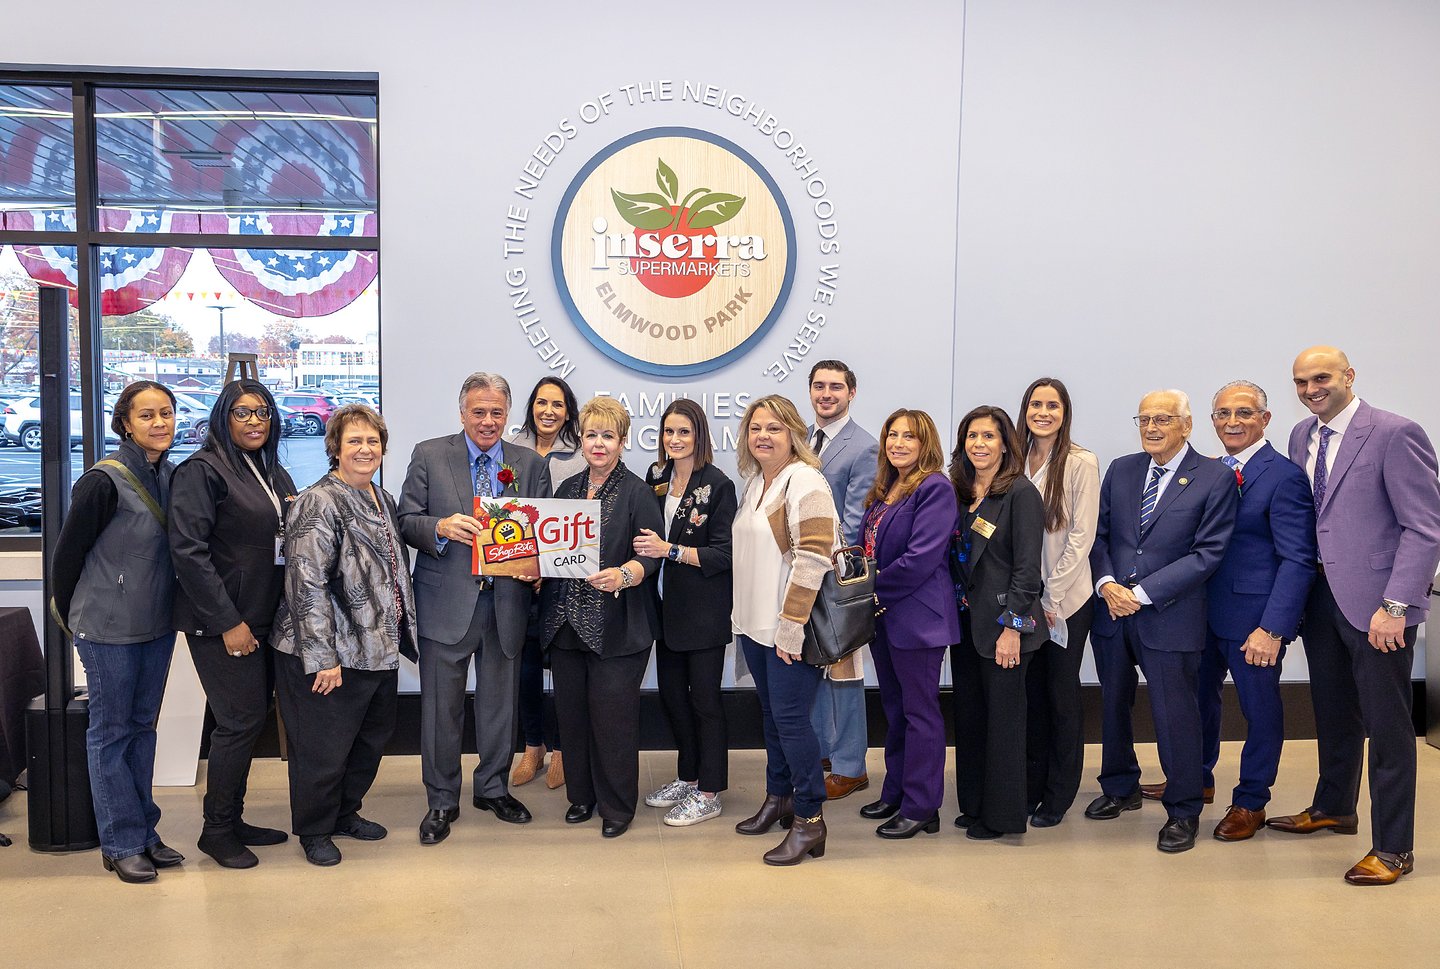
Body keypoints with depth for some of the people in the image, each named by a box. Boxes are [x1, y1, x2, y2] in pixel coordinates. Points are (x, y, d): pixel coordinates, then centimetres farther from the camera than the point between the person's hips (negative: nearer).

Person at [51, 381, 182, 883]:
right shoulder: (105, 480, -16)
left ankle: (144, 832, 26)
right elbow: (68, 551, -9)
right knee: (111, 730, 6)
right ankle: (122, 843, 16)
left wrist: (168, 606, 13)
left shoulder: (171, 476, 4)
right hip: (109, 629, -7)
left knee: (142, 726, 15)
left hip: (157, 625, 7)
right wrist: (71, 616, 0)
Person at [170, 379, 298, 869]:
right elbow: (188, 551, -18)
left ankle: (232, 820, 25)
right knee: (241, 721, -5)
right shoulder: (202, 471, -10)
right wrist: (228, 622, -19)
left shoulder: (274, 473, 14)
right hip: (221, 622, -7)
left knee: (253, 716, 11)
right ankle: (217, 829, 12)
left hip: (264, 619, 8)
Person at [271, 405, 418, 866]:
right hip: (329, 654, -8)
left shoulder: (383, 499, 11)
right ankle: (314, 831, 25)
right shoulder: (320, 503, -16)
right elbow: (307, 584, -21)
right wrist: (323, 657, -23)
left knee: (371, 737, 19)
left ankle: (345, 812, 39)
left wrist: (400, 632, 20)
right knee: (323, 746, 5)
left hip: (378, 649, 9)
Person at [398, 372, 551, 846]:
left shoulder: (531, 465, 5)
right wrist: (440, 528, -21)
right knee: (441, 707, 6)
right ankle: (441, 801, 22)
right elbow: (406, 520, -1)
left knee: (500, 703, 15)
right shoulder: (429, 455, 1)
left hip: (507, 603, 2)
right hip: (447, 602, -2)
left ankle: (493, 788, 33)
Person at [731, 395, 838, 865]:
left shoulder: (805, 481, -14)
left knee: (790, 717, -5)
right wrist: (742, 613, 19)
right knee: (771, 714, 17)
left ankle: (809, 820, 7)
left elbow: (813, 559, -21)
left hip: (791, 629, -8)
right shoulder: (754, 482, 13)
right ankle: (778, 798, 32)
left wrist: (791, 626, -22)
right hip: (755, 624, 8)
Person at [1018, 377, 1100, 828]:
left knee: (1061, 693, 5)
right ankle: (1032, 785, 23)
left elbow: (1081, 536, -10)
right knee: (1031, 691, 10)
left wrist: (1052, 597, -13)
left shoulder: (1082, 463, -7)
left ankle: (1059, 795, 18)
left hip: (1066, 599, -4)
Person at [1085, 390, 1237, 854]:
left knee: (1175, 715, 4)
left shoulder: (1216, 478, -7)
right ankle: (1120, 788, 38)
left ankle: (1183, 811, 23)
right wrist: (1107, 583, -10)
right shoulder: (1120, 470, 7)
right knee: (1113, 706, 17)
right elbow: (1099, 534, 9)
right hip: (1112, 611, 5)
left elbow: (1207, 553, -12)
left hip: (1169, 618, -5)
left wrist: (1142, 593, -16)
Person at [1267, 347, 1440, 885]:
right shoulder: (1302, 436, 9)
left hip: (1375, 603, -6)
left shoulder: (1395, 434, -12)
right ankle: (1334, 807, 39)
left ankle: (1393, 848, 16)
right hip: (1321, 598, 7)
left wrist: (1394, 606, -20)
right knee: (1333, 713, 20)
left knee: (1386, 725, 3)